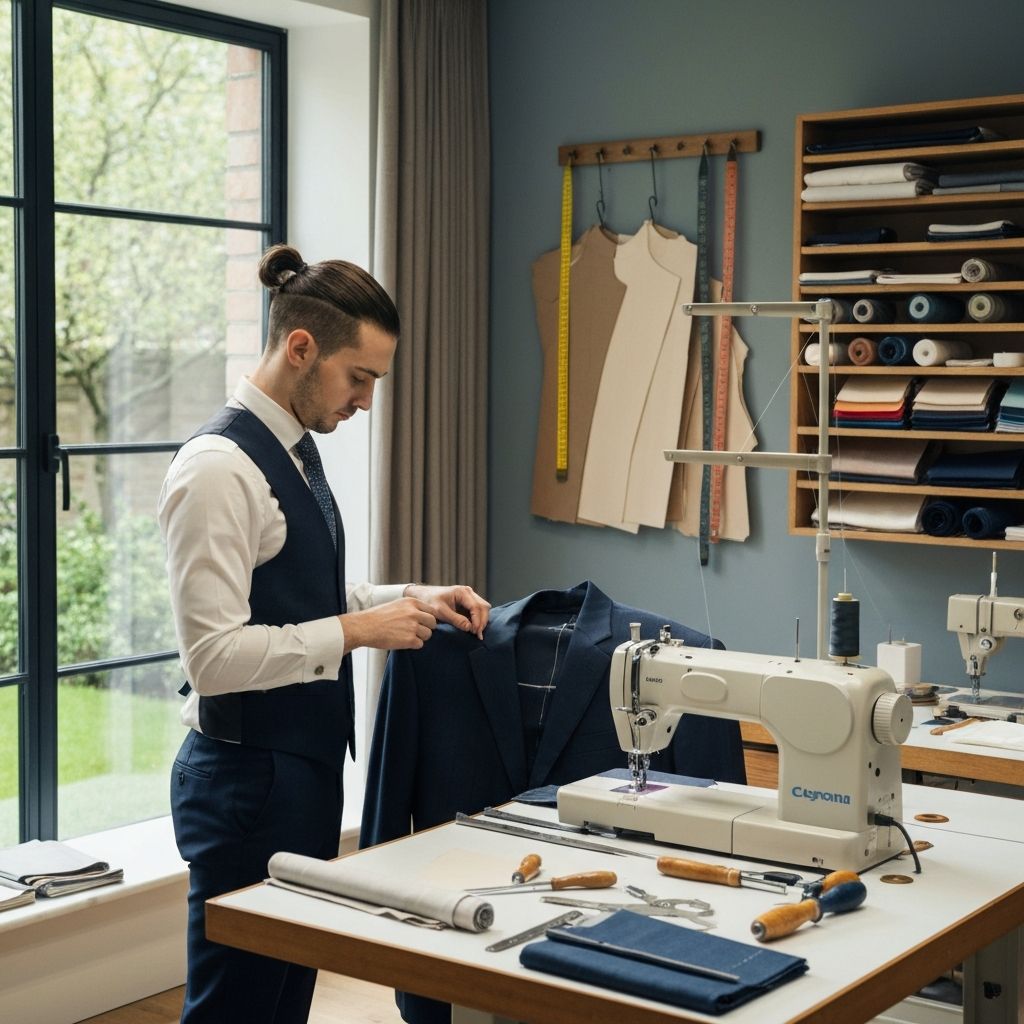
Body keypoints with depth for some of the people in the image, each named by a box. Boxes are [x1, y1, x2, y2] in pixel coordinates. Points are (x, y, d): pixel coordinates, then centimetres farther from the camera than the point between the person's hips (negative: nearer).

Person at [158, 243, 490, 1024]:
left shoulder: (296, 449, 9)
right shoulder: (219, 468, -19)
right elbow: (215, 655, -24)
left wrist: (413, 598, 6)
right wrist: (358, 630, -21)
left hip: (305, 769, 9)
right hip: (248, 780, -9)